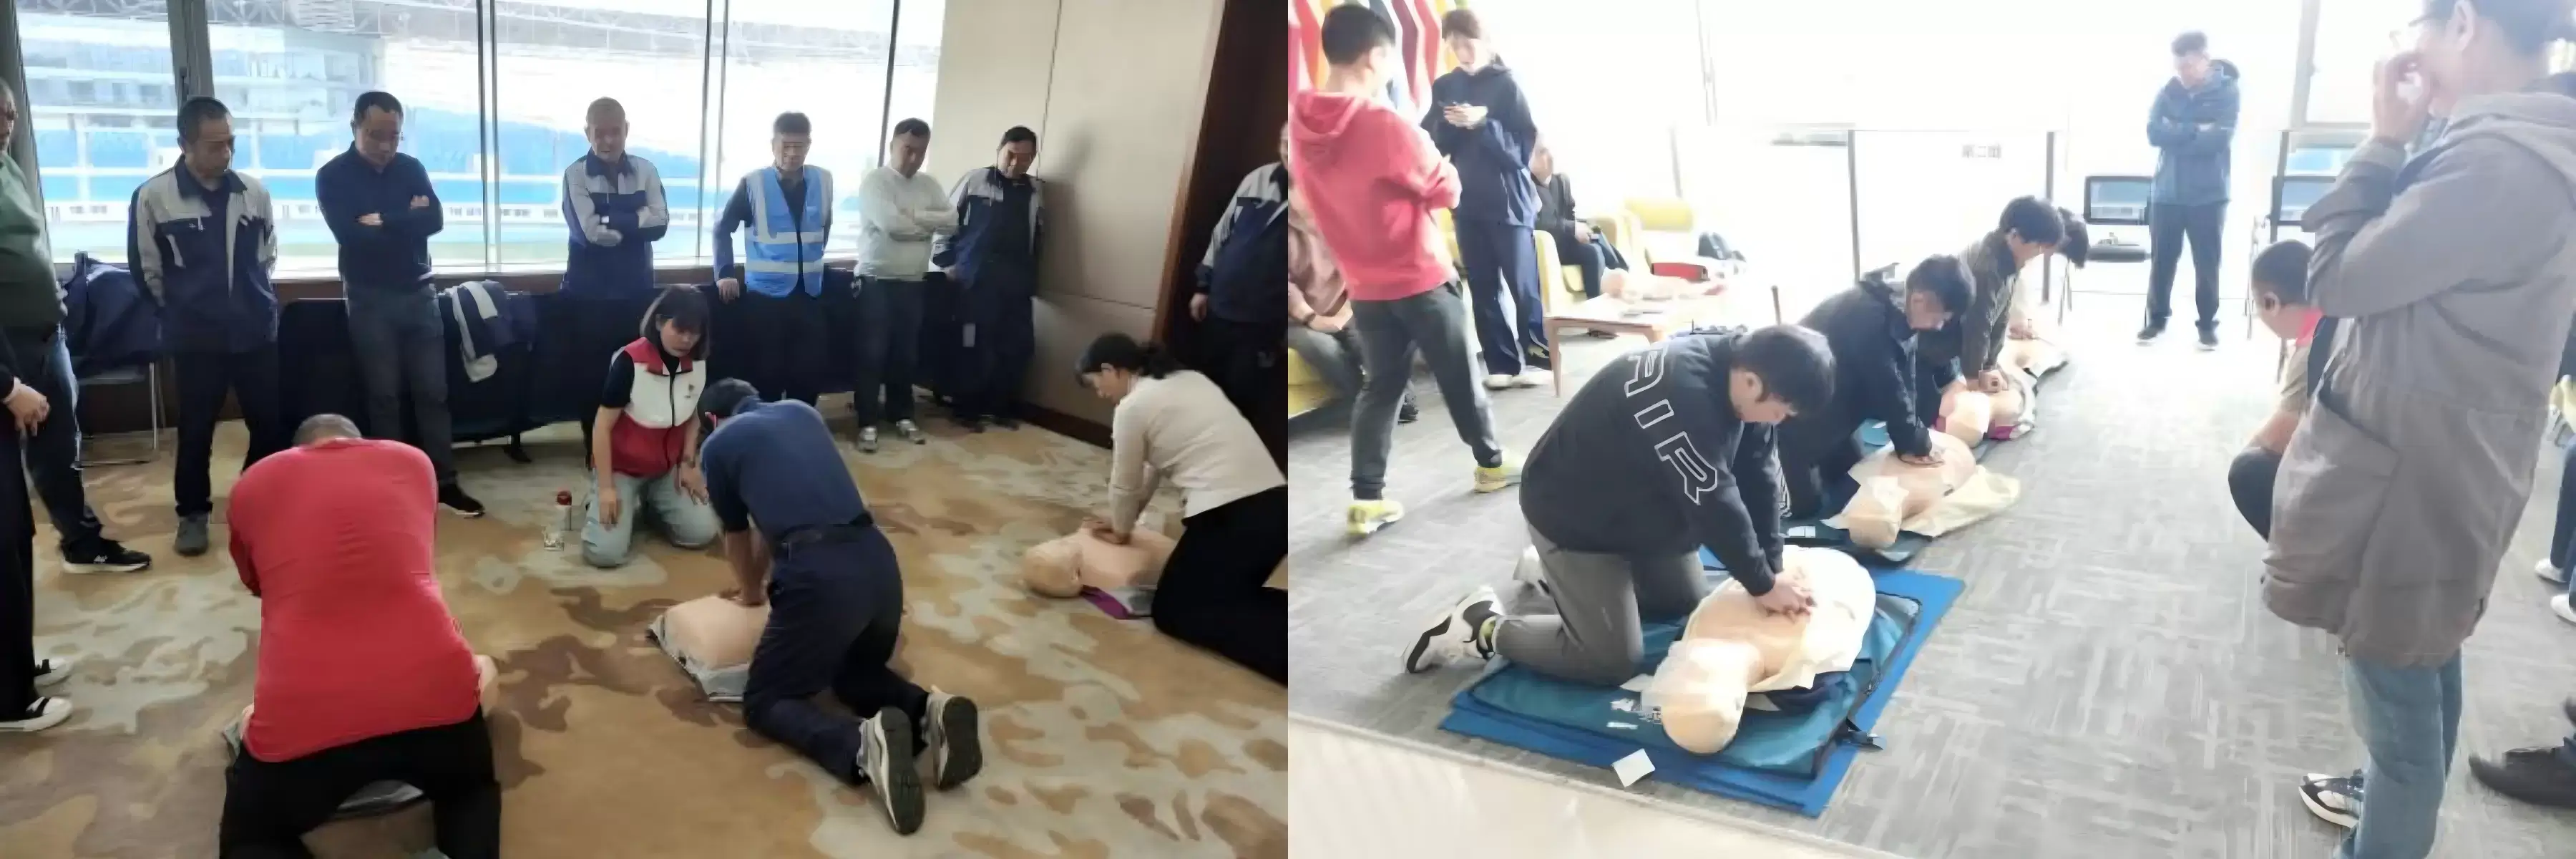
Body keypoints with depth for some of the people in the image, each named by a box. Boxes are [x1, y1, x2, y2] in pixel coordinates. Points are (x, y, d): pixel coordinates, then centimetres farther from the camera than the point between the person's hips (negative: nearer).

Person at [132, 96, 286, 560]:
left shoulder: (254, 191, 0)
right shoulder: (153, 196, -10)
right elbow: (147, 270, 0)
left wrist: (254, 300, 14)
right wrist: (184, 310, 9)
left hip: (257, 331, 3)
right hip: (195, 338, -3)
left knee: (270, 422, 9)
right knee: (196, 429, 8)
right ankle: (193, 512, 23)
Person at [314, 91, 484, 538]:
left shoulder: (411, 167, 6)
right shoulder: (333, 177, -4)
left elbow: (435, 220, -7)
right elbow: (350, 235, -18)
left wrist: (382, 222, -14)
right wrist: (406, 218, -12)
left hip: (419, 292, 3)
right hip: (369, 299, -3)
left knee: (433, 391, 3)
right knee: (383, 395, 3)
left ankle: (445, 483, 7)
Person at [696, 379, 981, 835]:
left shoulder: (717, 445, 12)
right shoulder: (802, 412, 26)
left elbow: (737, 535, 26)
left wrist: (751, 592, 47)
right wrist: (762, 580, 52)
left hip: (818, 574, -6)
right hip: (879, 560, 6)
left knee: (764, 701, 12)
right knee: (857, 670, 31)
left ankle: (863, 743, -18)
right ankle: (929, 711, -2)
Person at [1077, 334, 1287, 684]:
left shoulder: (1132, 407, -3)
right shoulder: (1187, 380, 21)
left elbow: (1125, 484, 9)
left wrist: (1121, 530, 28)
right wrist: (1121, 520, 33)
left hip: (1229, 516, -8)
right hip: (1275, 506, 9)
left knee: (1173, 610, 6)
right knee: (1228, 594, 26)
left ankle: (1290, 652, -16)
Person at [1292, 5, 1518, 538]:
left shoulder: (1302, 127, -3)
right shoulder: (1385, 125, -23)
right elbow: (1447, 191, -11)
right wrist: (1435, 170, 9)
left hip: (1363, 285, 5)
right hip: (1420, 278, -5)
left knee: (1380, 386, 12)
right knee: (1460, 376, 13)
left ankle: (1366, 499, 9)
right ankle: (1491, 464, 31)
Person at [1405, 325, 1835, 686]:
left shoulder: (1740, 372, -9)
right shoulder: (1679, 392, -39)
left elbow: (1758, 477, -4)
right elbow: (1713, 502, -33)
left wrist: (1772, 570, -9)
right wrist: (1763, 585, -21)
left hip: (1641, 510, 10)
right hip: (1573, 518, -9)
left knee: (1691, 607, 22)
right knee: (1611, 663, -8)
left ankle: (1560, 573, 31)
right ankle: (1483, 627, 7)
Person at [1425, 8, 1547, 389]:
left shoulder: (1505, 83, -4)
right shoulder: (1444, 86, 9)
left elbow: (1524, 145, -8)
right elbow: (1431, 144, 6)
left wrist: (1482, 124, -20)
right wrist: (1447, 124, -14)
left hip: (1509, 200, -4)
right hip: (1467, 202, 4)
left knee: (1523, 285, -1)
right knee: (1483, 287, 5)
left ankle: (1538, 359, 9)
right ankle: (1502, 363, 11)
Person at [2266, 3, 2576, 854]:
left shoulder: (2496, 160, -28)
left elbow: (2337, 279, -19)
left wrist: (2383, 142, -14)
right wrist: (2401, 147, 4)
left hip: (2412, 472, -10)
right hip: (2449, 460, 10)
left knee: (2399, 683, 5)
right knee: (2423, 659, 27)